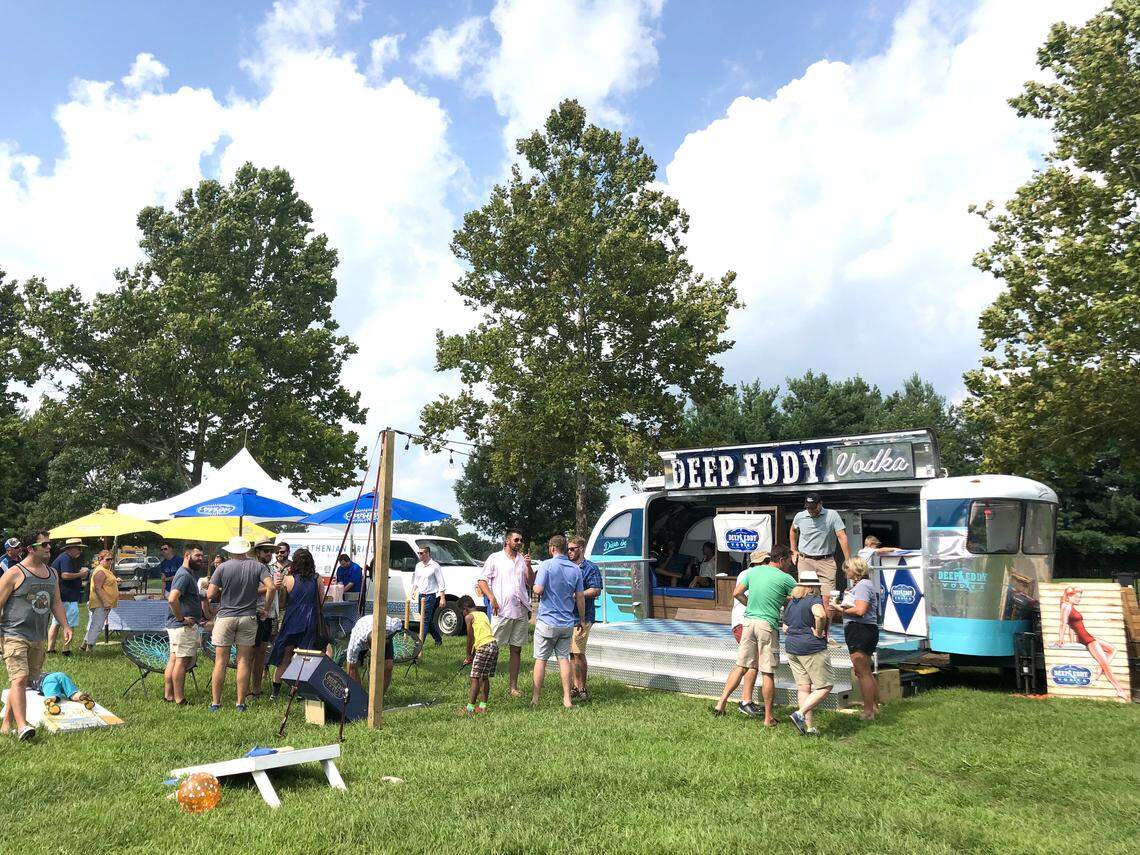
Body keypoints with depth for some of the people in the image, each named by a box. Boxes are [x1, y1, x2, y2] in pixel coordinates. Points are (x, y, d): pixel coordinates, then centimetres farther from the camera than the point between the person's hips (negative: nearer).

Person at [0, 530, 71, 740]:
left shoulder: (52, 573, 13)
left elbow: (56, 603, 19)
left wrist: (66, 626, 9)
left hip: (39, 638, 6)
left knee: (25, 681, 10)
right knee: (19, 679, -16)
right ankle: (22, 725, -19)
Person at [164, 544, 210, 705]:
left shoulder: (190, 574, 17)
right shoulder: (184, 575, -16)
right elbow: (172, 599, -29)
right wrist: (181, 618, -20)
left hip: (176, 626, 10)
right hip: (184, 626, -10)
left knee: (173, 660, 13)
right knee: (182, 661, -6)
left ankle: (168, 696, 19)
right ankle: (179, 699, -2)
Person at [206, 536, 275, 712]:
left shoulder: (223, 567, -5)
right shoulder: (258, 566, -2)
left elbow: (210, 594, -9)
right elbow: (271, 587, -13)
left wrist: (222, 595, 12)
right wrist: (266, 608, 0)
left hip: (225, 617, -1)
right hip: (249, 617, 1)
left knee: (220, 662, 6)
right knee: (244, 661, 6)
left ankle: (215, 703, 11)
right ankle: (240, 703, 10)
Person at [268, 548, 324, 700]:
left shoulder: (288, 579, -6)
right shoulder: (316, 579, -3)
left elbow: (282, 603, 3)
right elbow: (321, 602, 3)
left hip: (291, 621, 0)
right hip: (310, 623, 0)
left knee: (285, 658, 12)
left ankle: (275, 691, 18)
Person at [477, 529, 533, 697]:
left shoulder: (523, 559, 14)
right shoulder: (495, 558, 3)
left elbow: (531, 583, 12)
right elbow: (482, 580, 0)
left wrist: (528, 566, -3)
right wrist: (492, 598, -11)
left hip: (521, 611, 4)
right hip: (501, 611, -4)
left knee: (516, 650, 8)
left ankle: (513, 686, 14)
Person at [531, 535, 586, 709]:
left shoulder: (547, 565, -11)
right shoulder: (575, 569, 3)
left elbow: (538, 590, -19)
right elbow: (580, 597, 6)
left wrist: (535, 587, 5)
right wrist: (582, 619, 16)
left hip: (547, 621, -4)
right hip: (568, 623, 4)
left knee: (541, 659, 7)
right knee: (564, 658, 12)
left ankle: (536, 698, 13)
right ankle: (567, 698, 11)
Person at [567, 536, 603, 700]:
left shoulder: (591, 568, -4)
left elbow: (596, 591, -13)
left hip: (582, 617, -7)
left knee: (578, 653, -8)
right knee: (572, 653, 9)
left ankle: (582, 688, 4)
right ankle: (576, 686, 18)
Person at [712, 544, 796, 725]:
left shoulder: (754, 571, 9)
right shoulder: (786, 579, -4)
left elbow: (737, 593, 10)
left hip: (749, 621, 5)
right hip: (767, 625, -5)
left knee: (741, 666, 13)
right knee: (768, 673, 2)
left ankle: (721, 702, 8)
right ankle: (768, 717, 10)